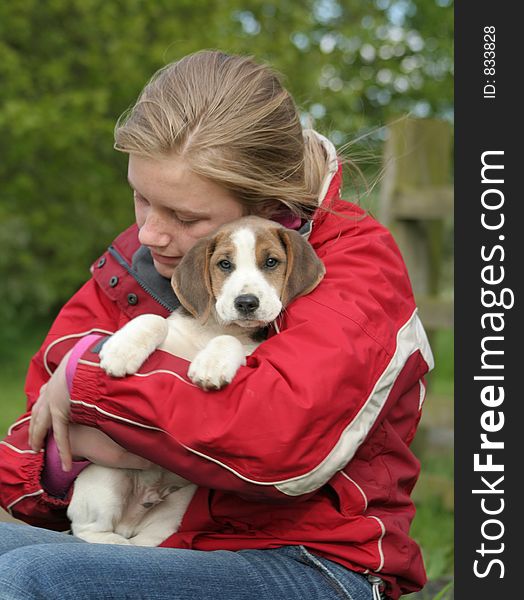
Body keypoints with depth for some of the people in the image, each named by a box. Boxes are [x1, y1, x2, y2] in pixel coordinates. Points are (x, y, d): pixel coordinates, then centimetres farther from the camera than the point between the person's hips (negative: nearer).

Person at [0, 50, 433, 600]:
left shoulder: (356, 259, -8)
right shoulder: (136, 261, 9)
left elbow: (283, 437, -28)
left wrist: (92, 377, -17)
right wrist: (64, 452, -14)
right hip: (152, 549, 6)